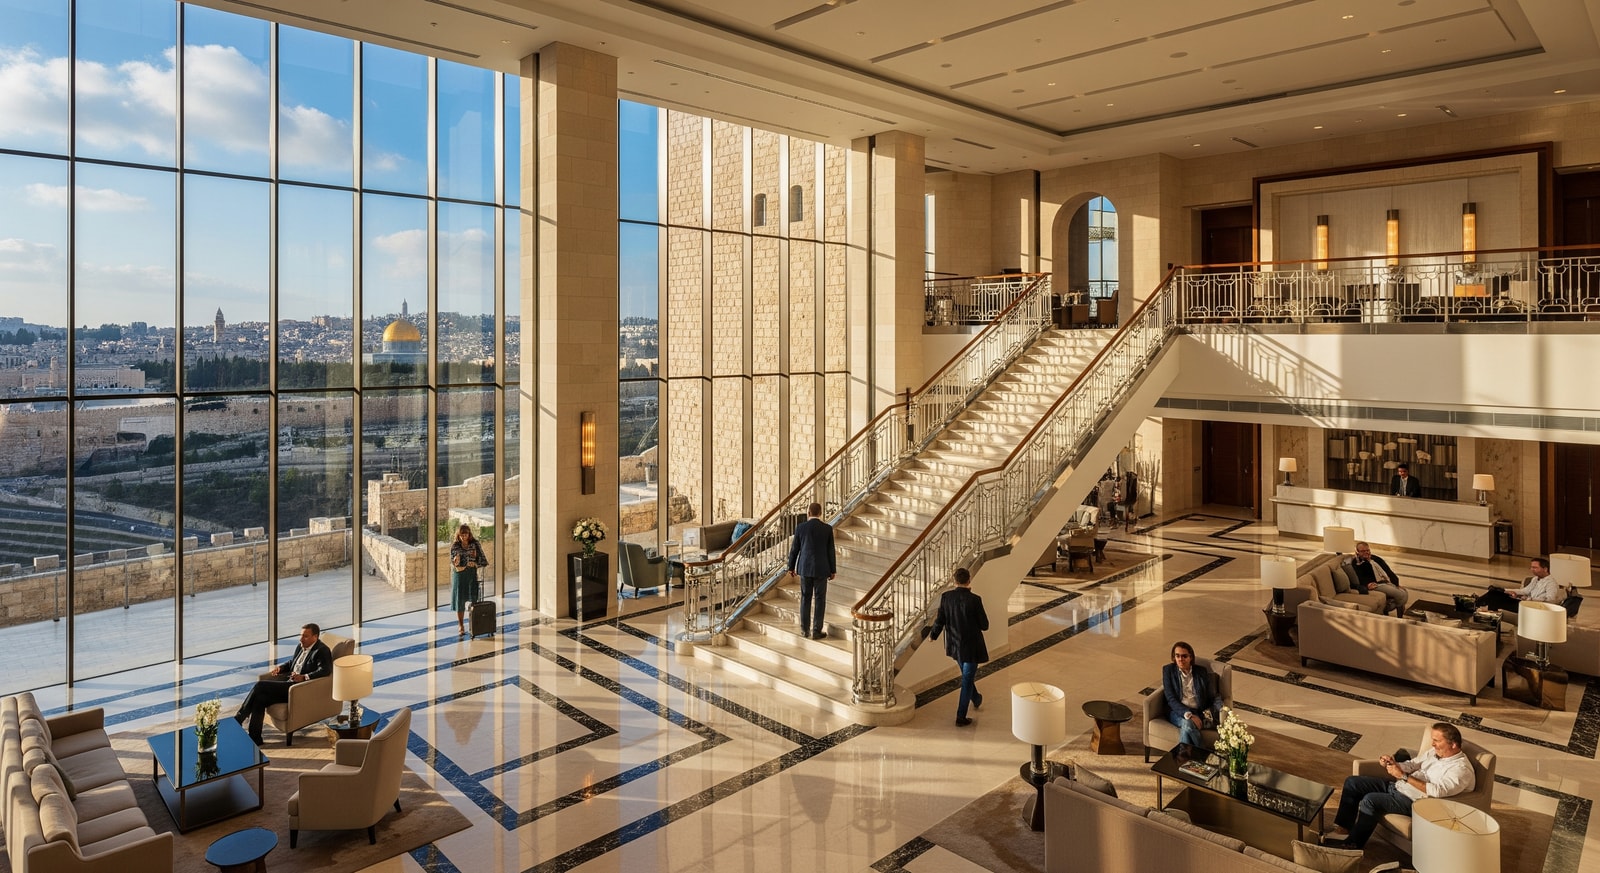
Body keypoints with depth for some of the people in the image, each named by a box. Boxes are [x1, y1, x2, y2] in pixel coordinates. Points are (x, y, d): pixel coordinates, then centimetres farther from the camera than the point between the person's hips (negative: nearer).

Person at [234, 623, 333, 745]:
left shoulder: (322, 651, -10)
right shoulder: (301, 647, 17)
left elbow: (325, 671, -23)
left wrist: (304, 677, -34)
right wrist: (280, 667, 10)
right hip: (288, 681, 9)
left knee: (260, 686, -17)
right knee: (259, 698, -13)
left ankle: (238, 719, -3)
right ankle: (255, 738, -9)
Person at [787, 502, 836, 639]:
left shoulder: (800, 527, -5)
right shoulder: (827, 528, -6)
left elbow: (794, 549, 0)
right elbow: (830, 551, -4)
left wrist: (791, 567, 11)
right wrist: (833, 570, 6)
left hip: (805, 568, 1)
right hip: (821, 569, -1)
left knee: (805, 599, 12)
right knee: (819, 600, 6)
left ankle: (805, 630, 16)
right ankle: (816, 631, 7)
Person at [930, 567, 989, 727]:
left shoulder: (946, 597, -10)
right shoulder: (974, 600, -21)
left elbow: (940, 621, -5)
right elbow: (984, 625, -14)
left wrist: (933, 634, 14)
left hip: (954, 645, 5)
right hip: (971, 646, -5)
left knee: (967, 676, 27)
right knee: (967, 680, 7)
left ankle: (976, 700, 51)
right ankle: (961, 717, 12)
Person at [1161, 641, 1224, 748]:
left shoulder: (1201, 671, 10)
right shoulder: (1168, 670, 4)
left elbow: (1213, 696, 9)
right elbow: (1171, 699, -4)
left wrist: (1223, 708, -14)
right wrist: (1188, 714, -20)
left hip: (1199, 714, 0)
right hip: (1178, 712, 0)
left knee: (1187, 725, -35)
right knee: (1187, 723, -36)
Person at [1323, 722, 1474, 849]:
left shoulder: (1461, 769, -17)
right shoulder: (1434, 751, 10)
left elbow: (1437, 791, -28)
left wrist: (1403, 776, -28)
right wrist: (1393, 765, -7)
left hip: (1413, 800, -9)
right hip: (1397, 786, 9)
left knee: (1370, 800, -29)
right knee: (1352, 782, -3)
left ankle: (1354, 844, -12)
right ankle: (1342, 829, -1)